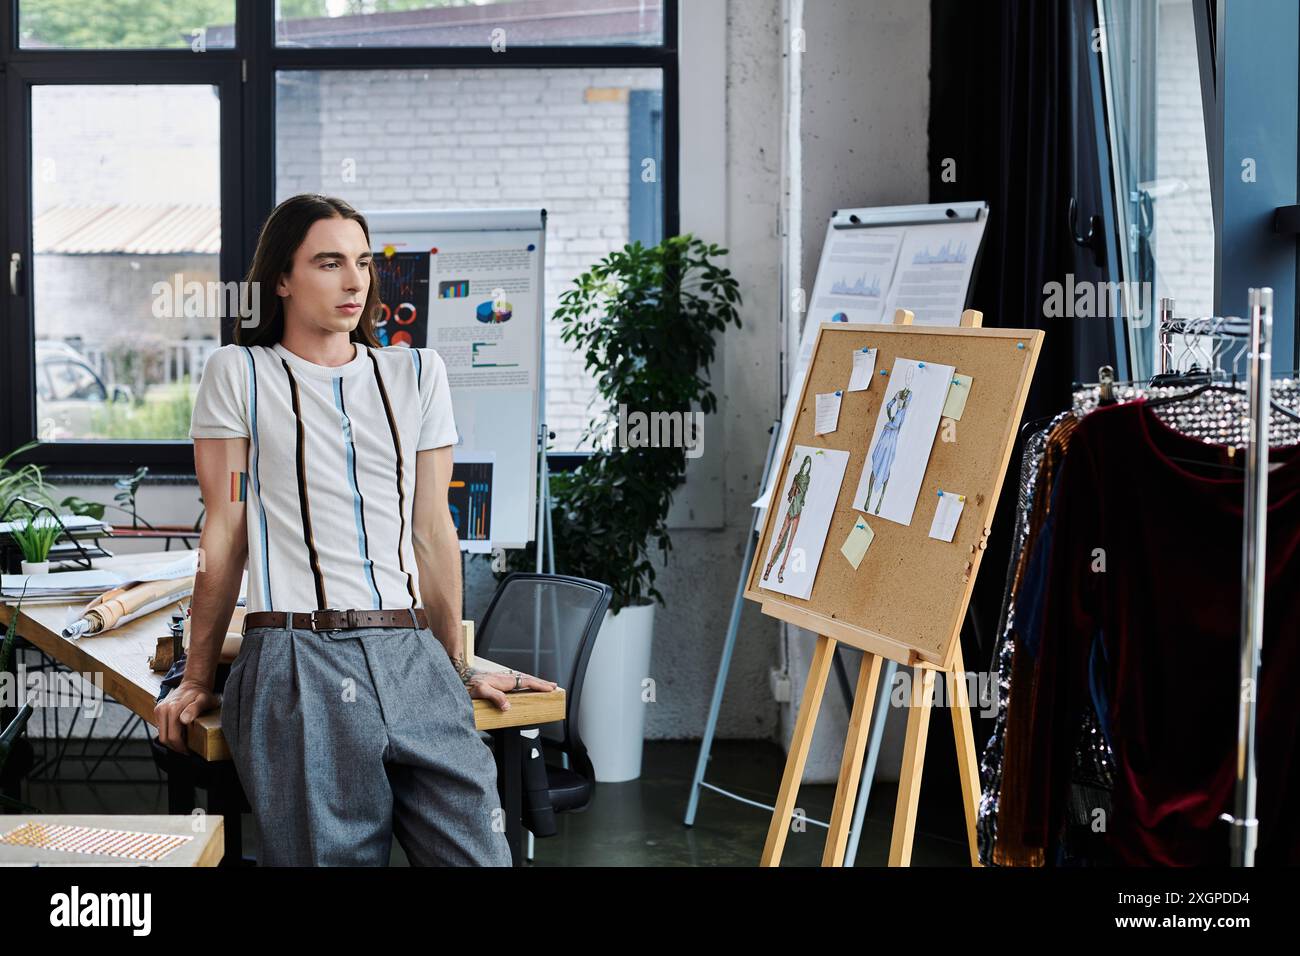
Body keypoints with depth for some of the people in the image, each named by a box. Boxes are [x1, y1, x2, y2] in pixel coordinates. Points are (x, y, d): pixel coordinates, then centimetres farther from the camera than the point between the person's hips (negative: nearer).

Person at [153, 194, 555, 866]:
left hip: (413, 659, 3)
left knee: (479, 856, -8)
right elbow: (225, 531, 6)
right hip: (297, 663, -3)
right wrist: (198, 678, 6)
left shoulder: (417, 374, 16)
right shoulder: (238, 374, 7)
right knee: (333, 858, -3)